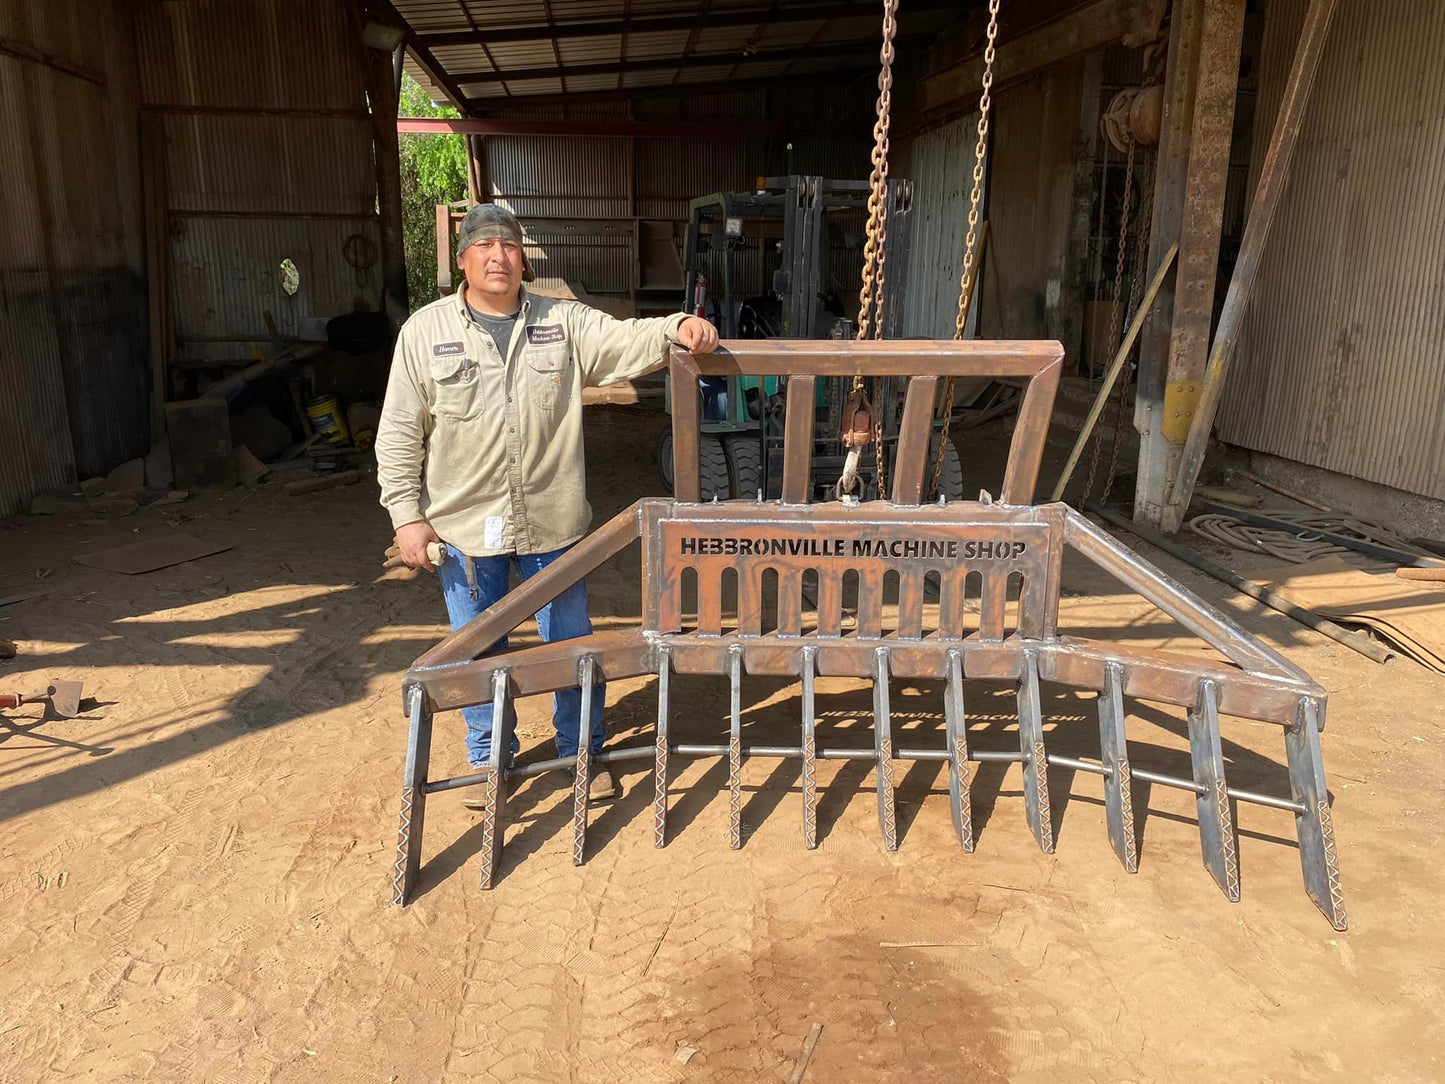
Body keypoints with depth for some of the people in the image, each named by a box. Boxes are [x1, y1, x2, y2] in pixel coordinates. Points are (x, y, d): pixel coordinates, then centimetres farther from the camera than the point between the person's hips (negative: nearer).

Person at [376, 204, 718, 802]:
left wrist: (678, 327, -31)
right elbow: (400, 434, -1)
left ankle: (583, 752, 31)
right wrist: (407, 514, -5)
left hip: (552, 523, 0)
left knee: (572, 644, 11)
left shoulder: (563, 322, 1)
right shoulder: (425, 331, -1)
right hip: (464, 526, 0)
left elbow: (626, 341, -10)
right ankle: (489, 758, 33)